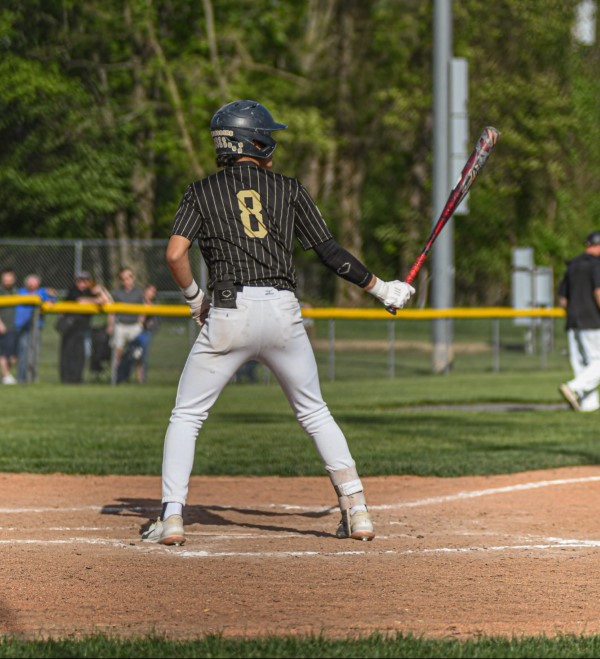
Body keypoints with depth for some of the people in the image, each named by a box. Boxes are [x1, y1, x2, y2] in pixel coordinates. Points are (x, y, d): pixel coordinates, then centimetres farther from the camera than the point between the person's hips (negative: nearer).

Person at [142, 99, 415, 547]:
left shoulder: (202, 192, 9)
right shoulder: (288, 189, 12)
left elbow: (175, 254, -5)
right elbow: (330, 251, 10)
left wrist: (194, 298, 12)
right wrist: (381, 288, 20)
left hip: (228, 313, -1)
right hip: (283, 309, 2)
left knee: (187, 416, 9)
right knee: (314, 412, 18)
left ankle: (172, 517, -5)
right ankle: (357, 510, 11)